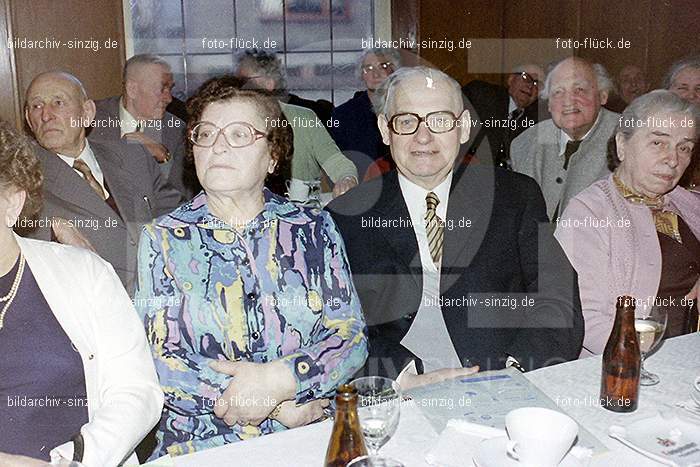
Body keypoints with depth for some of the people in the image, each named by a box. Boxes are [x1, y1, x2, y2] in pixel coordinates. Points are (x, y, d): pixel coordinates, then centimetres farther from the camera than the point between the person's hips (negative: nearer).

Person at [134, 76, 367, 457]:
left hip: (313, 438, -1)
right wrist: (278, 408, -11)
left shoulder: (314, 230, 5)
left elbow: (352, 336, 1)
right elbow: (160, 361, -5)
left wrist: (277, 379, -16)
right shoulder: (162, 239, 2)